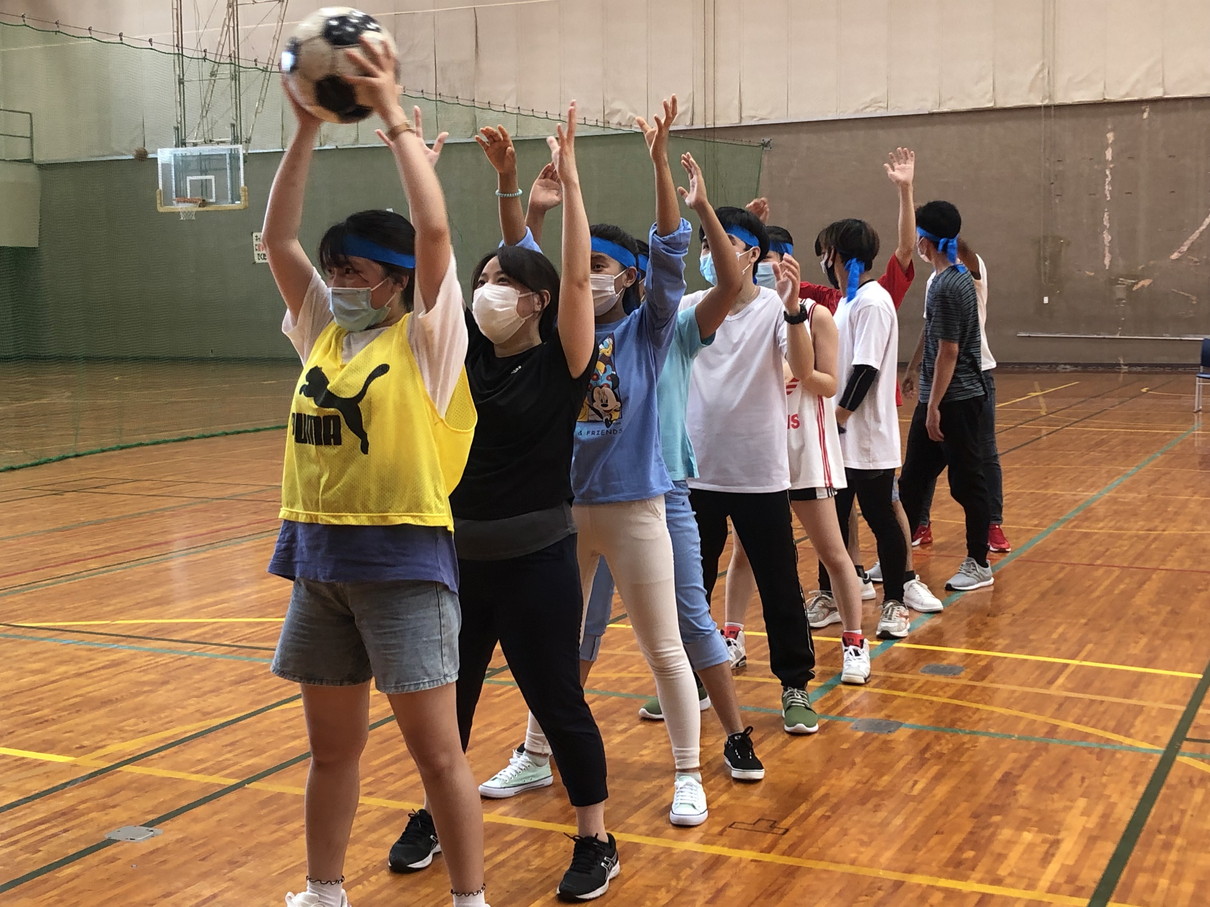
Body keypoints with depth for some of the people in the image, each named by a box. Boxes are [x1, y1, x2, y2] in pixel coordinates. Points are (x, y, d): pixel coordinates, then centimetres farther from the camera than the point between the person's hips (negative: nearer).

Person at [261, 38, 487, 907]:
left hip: (403, 557, -6)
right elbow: (279, 237, 6)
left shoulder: (426, 338, -6)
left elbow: (434, 229, -18)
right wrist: (307, 126, 0)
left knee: (437, 749, 1)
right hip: (319, 555, 6)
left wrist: (394, 116, -15)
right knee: (331, 748, 17)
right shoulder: (323, 331, 10)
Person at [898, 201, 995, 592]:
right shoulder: (961, 275, 11)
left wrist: (934, 406, -17)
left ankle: (979, 564, 12)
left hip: (954, 400, -10)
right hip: (939, 398, 10)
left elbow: (948, 352, -21)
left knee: (967, 482, 1)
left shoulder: (945, 288, -19)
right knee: (912, 479, 13)